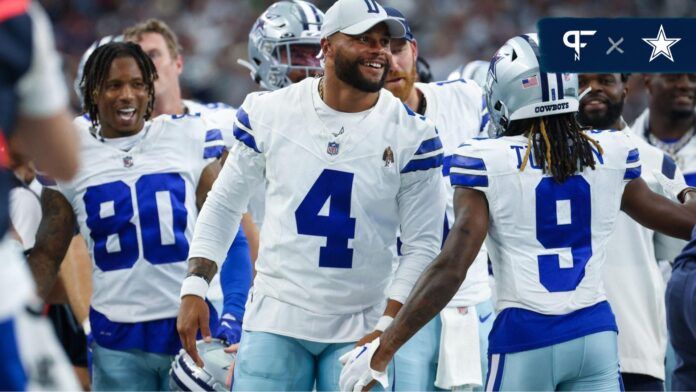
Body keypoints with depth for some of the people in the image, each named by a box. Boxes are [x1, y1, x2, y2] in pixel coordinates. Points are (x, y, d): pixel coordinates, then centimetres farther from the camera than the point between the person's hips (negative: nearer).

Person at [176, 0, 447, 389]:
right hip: (276, 318, 1)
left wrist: (386, 330, -11)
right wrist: (194, 289, 2)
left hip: (360, 328, -1)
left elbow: (422, 246, -2)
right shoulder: (271, 113, -1)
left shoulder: (411, 135, -4)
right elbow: (223, 206, 10)